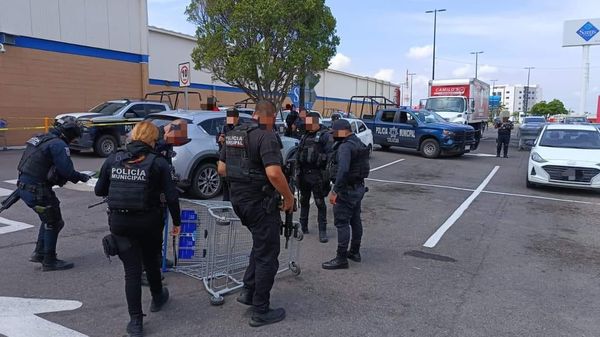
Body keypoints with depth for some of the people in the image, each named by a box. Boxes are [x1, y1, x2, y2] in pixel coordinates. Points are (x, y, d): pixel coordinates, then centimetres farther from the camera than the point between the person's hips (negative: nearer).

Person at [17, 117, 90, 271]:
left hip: (24, 187, 9)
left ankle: (39, 253, 31)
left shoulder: (42, 139, 13)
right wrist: (81, 177, -3)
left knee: (49, 219, 24)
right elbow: (67, 170, -21)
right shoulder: (58, 144, -16)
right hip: (37, 191, -9)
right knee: (53, 223, 6)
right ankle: (49, 261, 14)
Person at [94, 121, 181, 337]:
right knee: (151, 262, 22)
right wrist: (176, 222, 2)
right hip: (148, 221, -2)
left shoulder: (113, 160, 3)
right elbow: (171, 196, -9)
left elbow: (99, 191, 9)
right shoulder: (158, 162, -7)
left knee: (131, 270, 8)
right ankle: (157, 298, 46)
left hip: (119, 221, 2)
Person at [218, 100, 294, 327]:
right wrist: (289, 197, -15)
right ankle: (261, 312, 14)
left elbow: (221, 168, 14)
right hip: (260, 202, -8)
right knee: (267, 255, 4)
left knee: (261, 245, 27)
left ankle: (248, 291, 29)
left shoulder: (234, 134, 9)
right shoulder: (266, 136, -17)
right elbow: (274, 173, -28)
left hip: (239, 199, 8)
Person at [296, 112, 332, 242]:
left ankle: (322, 231, 8)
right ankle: (303, 227, 30)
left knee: (320, 203, 0)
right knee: (304, 201, 16)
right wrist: (298, 171, 15)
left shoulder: (325, 136, -7)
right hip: (303, 173, 7)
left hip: (317, 175, -7)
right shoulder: (305, 136, 14)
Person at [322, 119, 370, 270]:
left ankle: (341, 258, 1)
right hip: (358, 187, 10)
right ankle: (355, 252, 30)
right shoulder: (358, 143, 11)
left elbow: (343, 170, -32)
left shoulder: (345, 146, -21)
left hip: (347, 189, -10)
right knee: (355, 220, 17)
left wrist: (335, 191, -29)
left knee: (342, 223, -4)